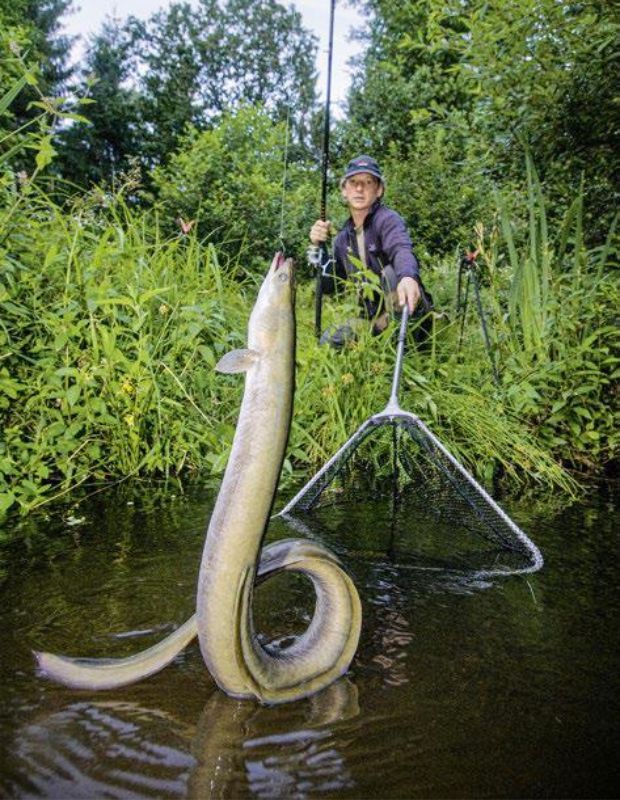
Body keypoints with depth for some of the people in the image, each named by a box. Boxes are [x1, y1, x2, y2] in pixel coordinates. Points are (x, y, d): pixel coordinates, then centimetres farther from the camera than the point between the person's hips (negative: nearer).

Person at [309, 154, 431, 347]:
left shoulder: (387, 219, -14)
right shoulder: (343, 239, 8)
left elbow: (401, 250, -37)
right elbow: (328, 286, 6)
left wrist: (408, 277, -61)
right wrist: (318, 246, -9)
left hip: (405, 314, -7)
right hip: (374, 319, 7)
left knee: (391, 271, -32)